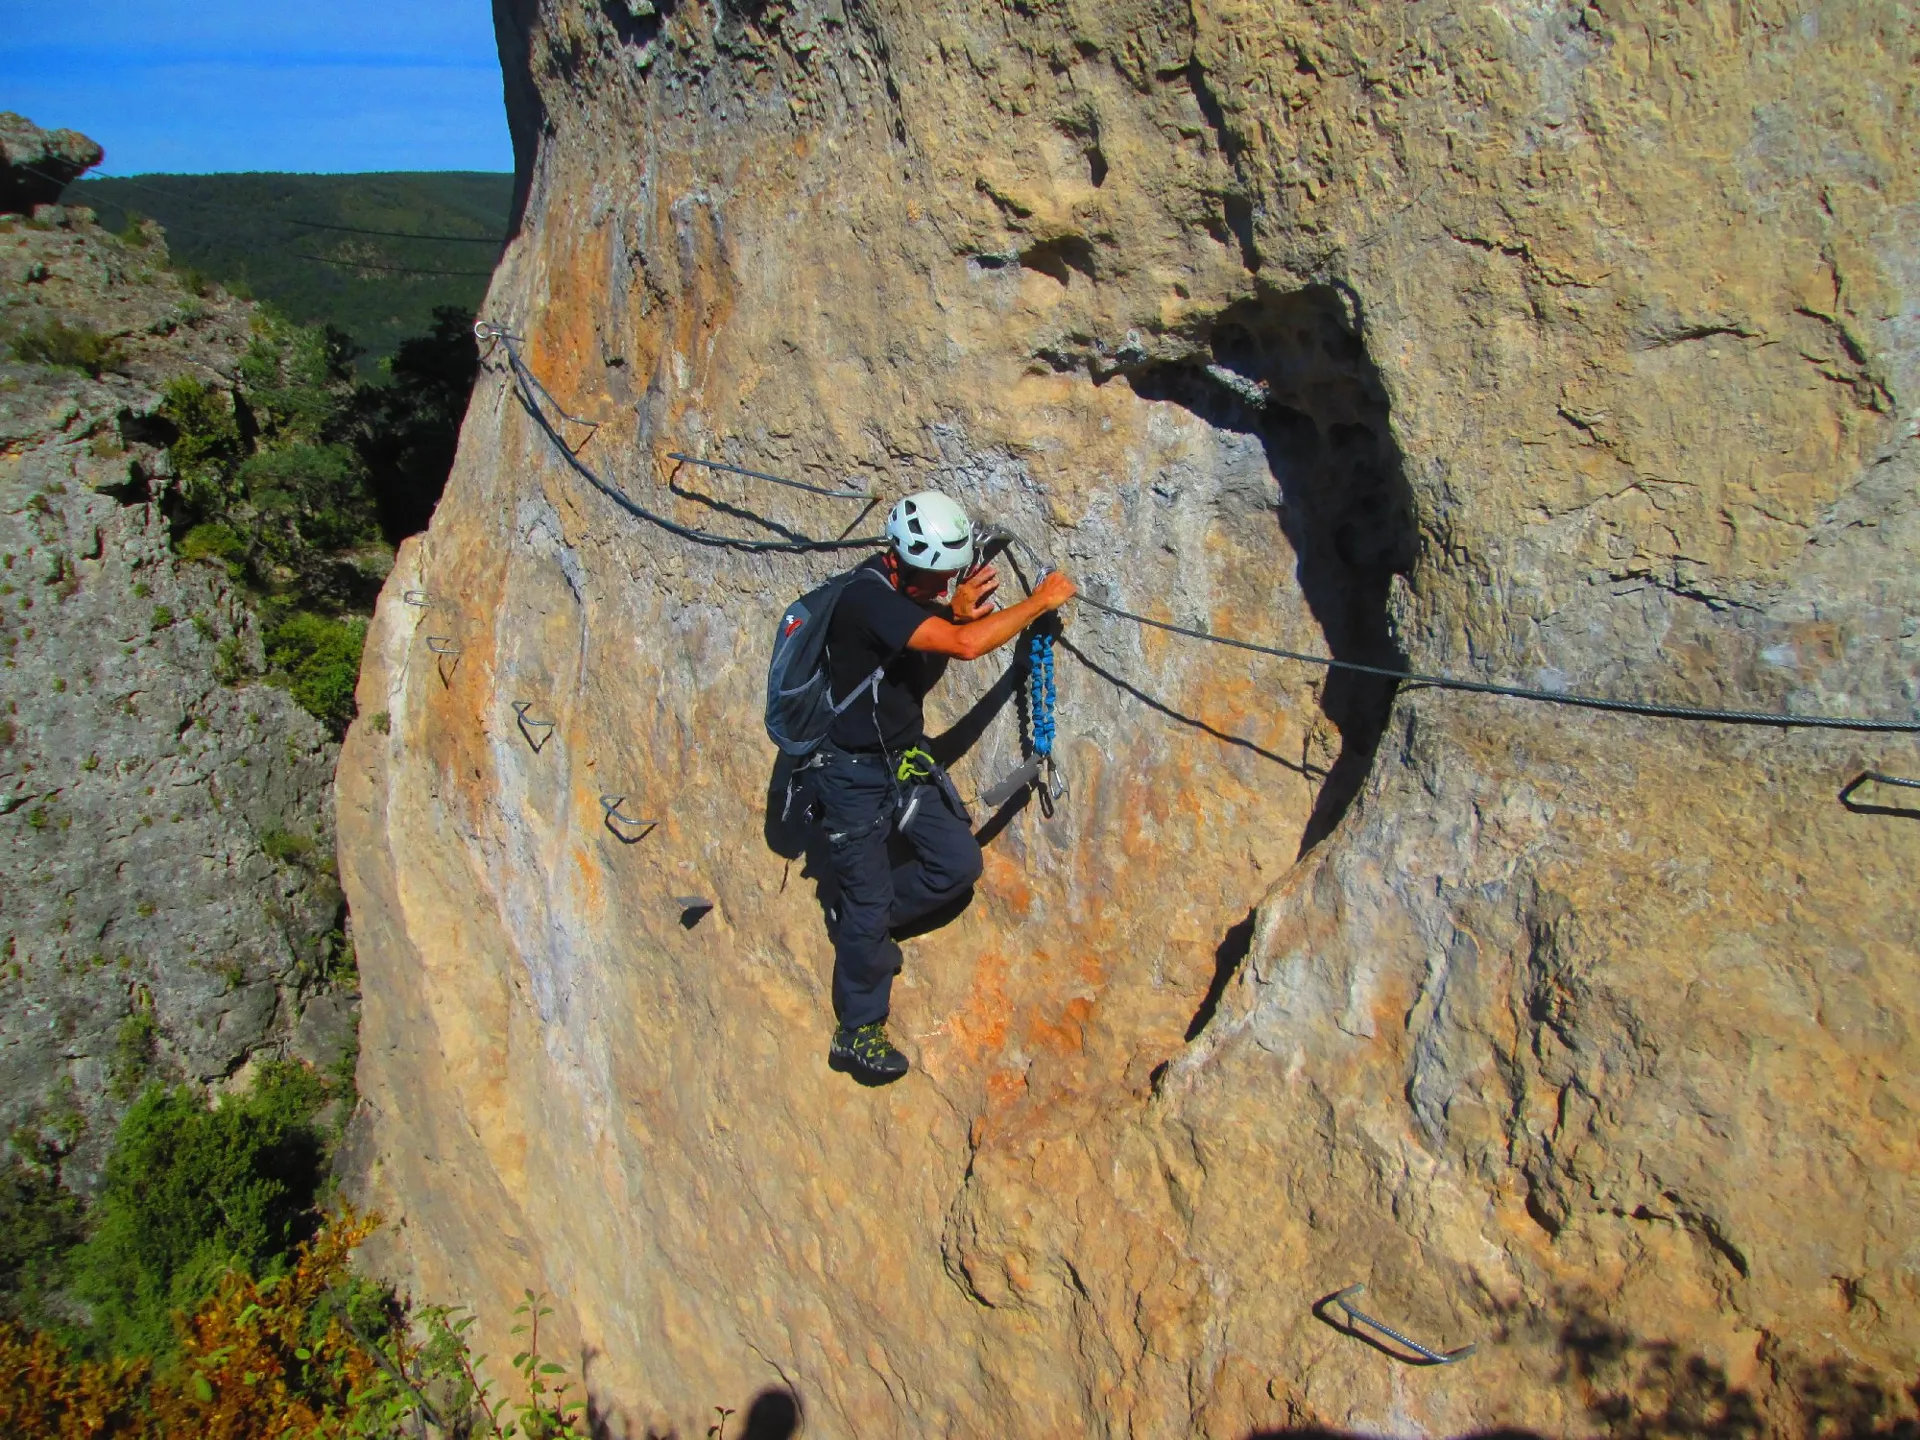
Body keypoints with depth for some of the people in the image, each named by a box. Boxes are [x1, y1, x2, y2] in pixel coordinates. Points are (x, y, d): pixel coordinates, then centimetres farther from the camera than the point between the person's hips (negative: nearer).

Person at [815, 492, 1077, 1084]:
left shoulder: (913, 588, -3)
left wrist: (956, 613, -13)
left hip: (906, 759, 8)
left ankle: (864, 920, 30)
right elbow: (967, 645, -39)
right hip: (855, 774, -8)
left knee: (958, 862, 5)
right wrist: (1041, 600, -26)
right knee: (869, 901, 1)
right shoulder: (868, 598, -30)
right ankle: (856, 1034, 20)